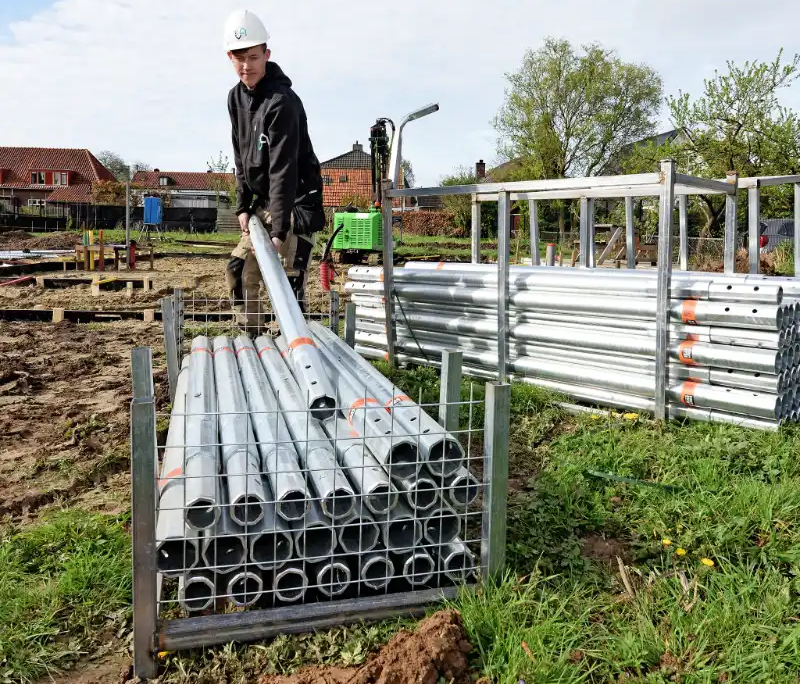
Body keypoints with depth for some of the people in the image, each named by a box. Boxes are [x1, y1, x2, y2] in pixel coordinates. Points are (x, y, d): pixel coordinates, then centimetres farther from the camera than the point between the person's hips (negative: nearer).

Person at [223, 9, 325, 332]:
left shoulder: (282, 102, -22)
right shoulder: (236, 97, 5)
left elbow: (283, 170, -27)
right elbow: (241, 157, 12)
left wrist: (279, 231, -29)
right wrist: (242, 206, 4)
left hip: (297, 202, -8)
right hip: (264, 200, 8)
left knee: (287, 279, -13)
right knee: (239, 270, 10)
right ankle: (251, 336, 23)